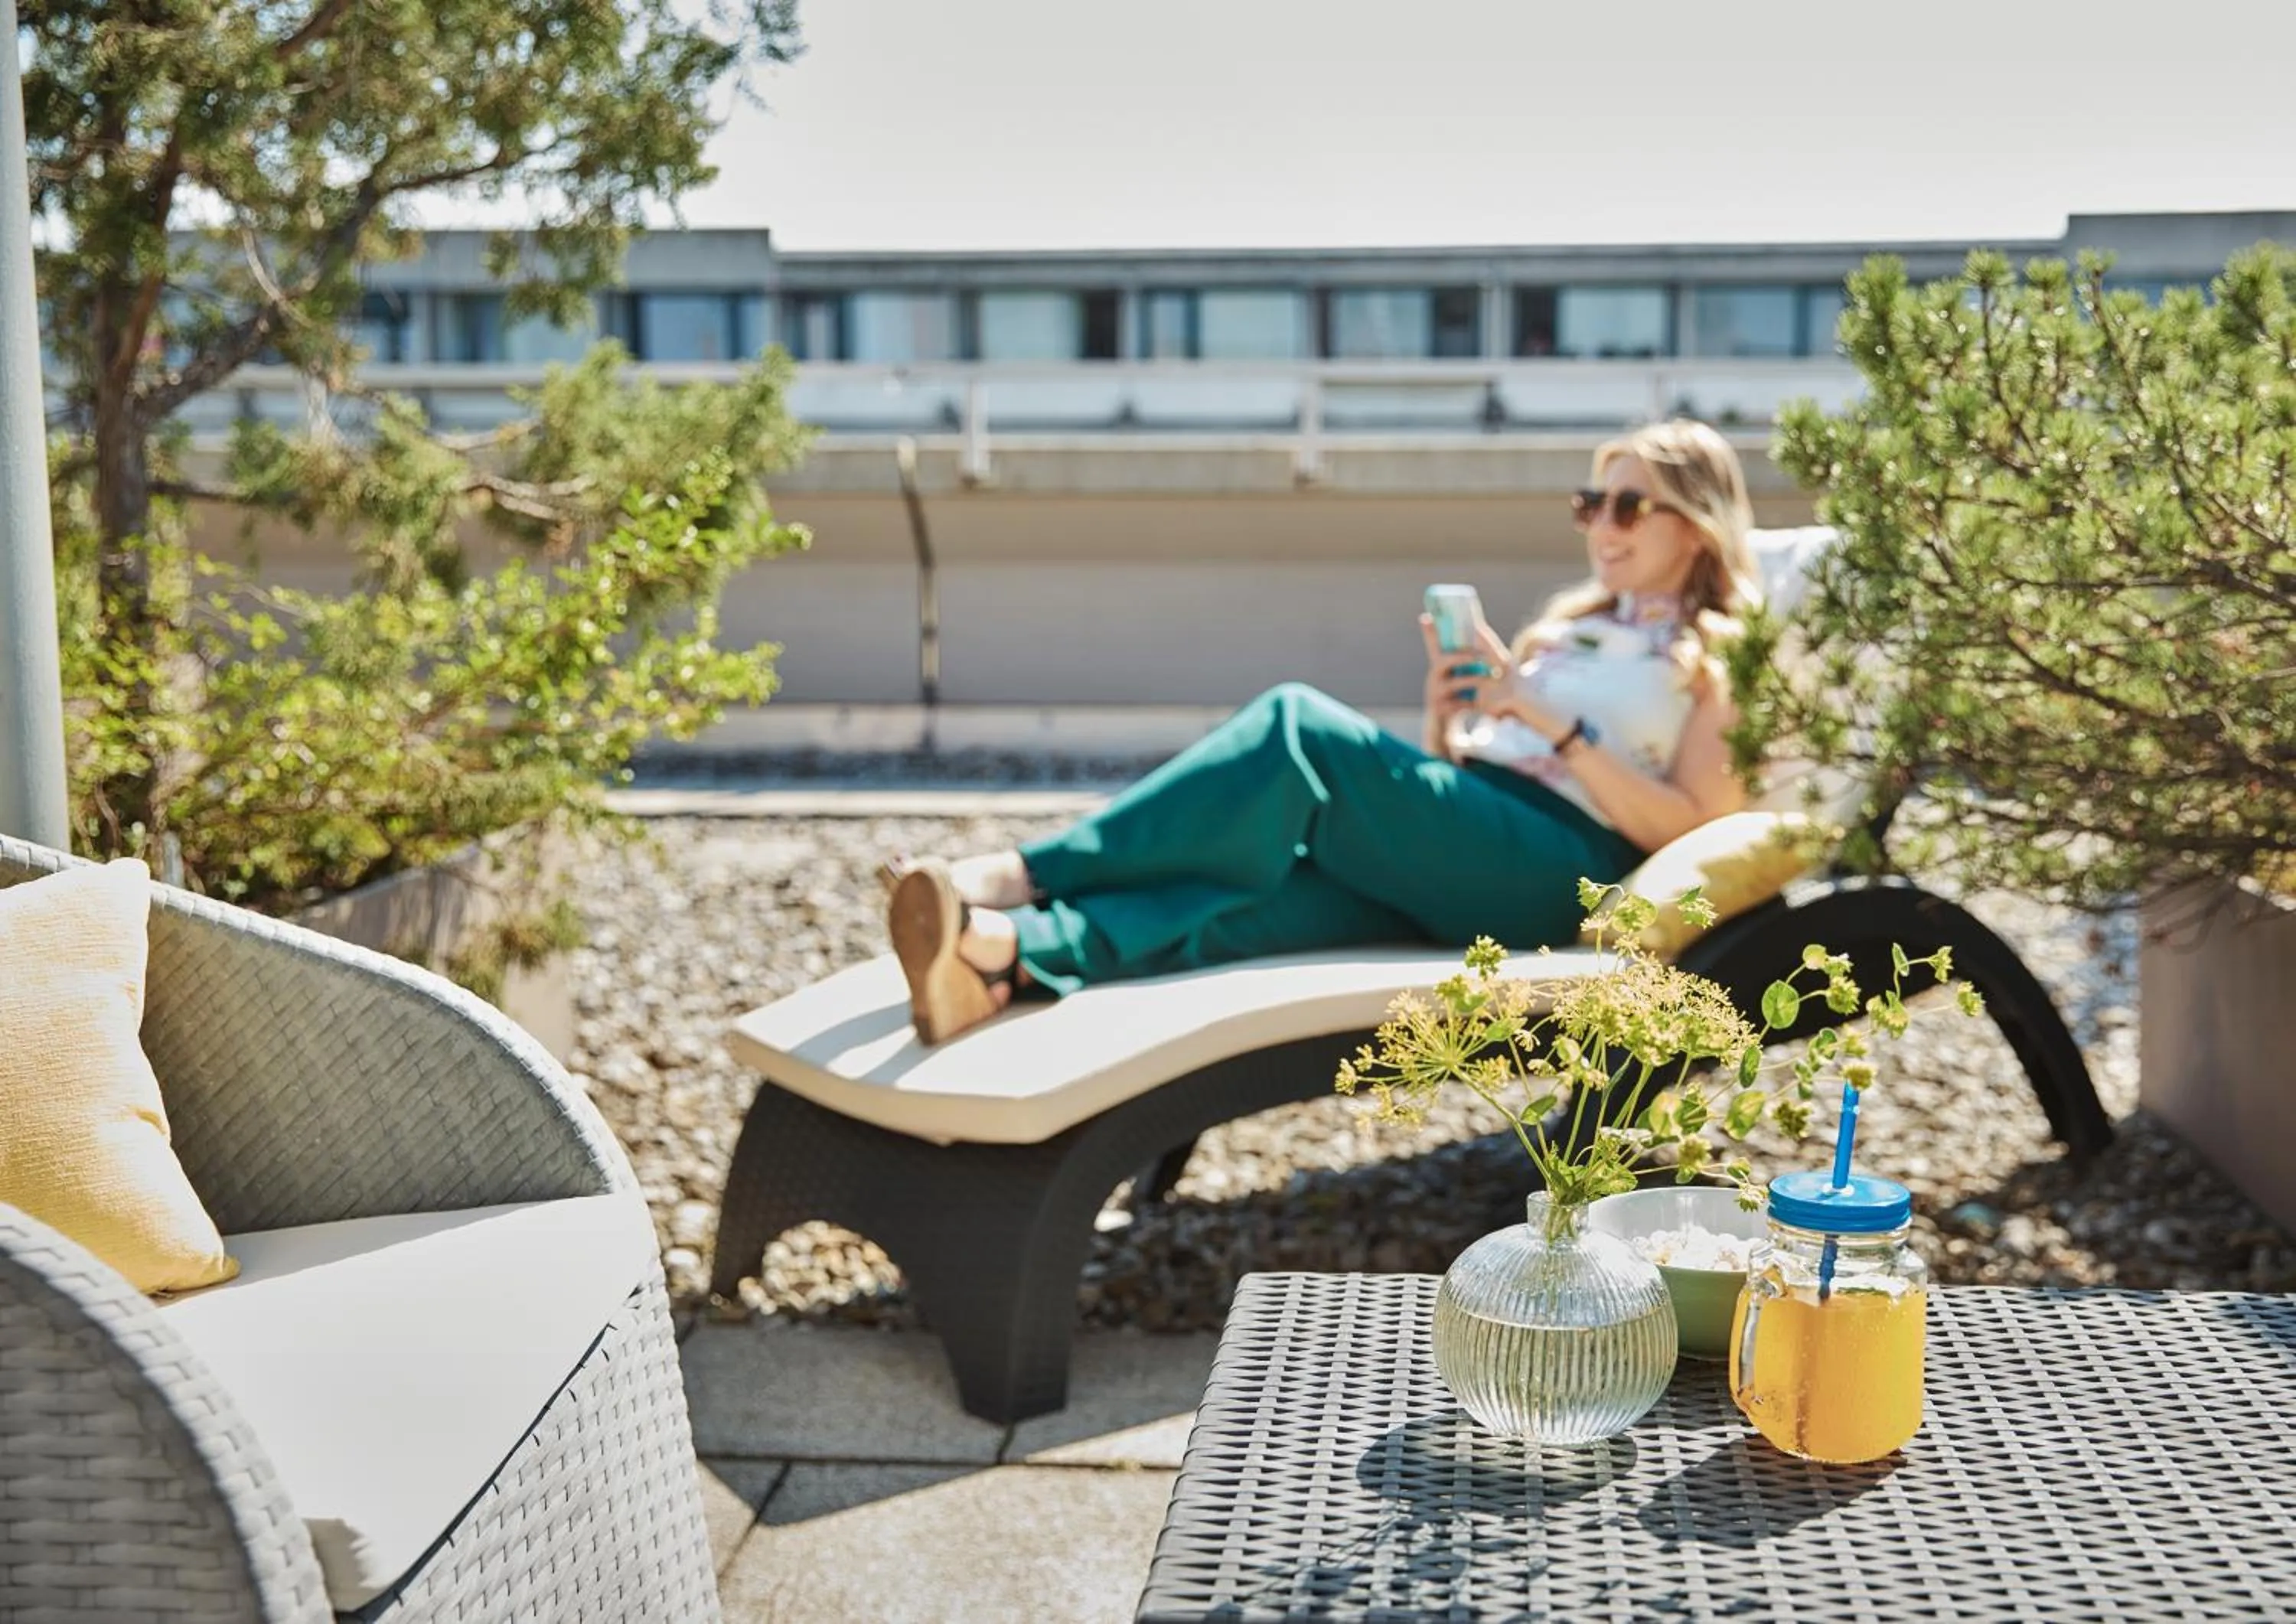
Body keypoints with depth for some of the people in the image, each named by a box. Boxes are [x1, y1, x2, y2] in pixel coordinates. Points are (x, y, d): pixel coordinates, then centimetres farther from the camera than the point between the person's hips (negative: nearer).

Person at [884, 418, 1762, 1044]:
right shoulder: (1575, 623, 31)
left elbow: (1689, 826, -4)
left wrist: (1557, 726, -11)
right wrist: (1444, 719, 4)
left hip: (1561, 864, -6)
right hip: (1463, 847, 6)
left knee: (1302, 727, -27)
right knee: (1269, 890, -28)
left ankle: (1027, 875, -30)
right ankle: (1005, 950, -51)